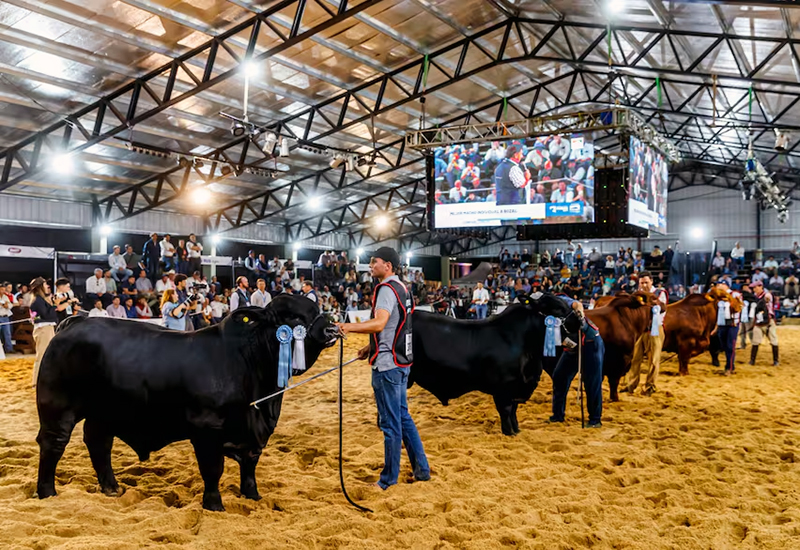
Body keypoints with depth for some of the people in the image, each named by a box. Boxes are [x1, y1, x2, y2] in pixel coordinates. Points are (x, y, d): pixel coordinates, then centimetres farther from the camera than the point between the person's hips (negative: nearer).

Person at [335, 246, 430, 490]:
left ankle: (389, 480, 7)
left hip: (387, 365, -10)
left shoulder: (386, 289, -15)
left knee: (390, 423, -2)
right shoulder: (402, 288, 15)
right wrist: (372, 347, 21)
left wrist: (350, 327, -34)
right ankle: (421, 469, 24)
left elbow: (379, 323, -30)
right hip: (402, 361, 10)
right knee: (403, 417, 18)